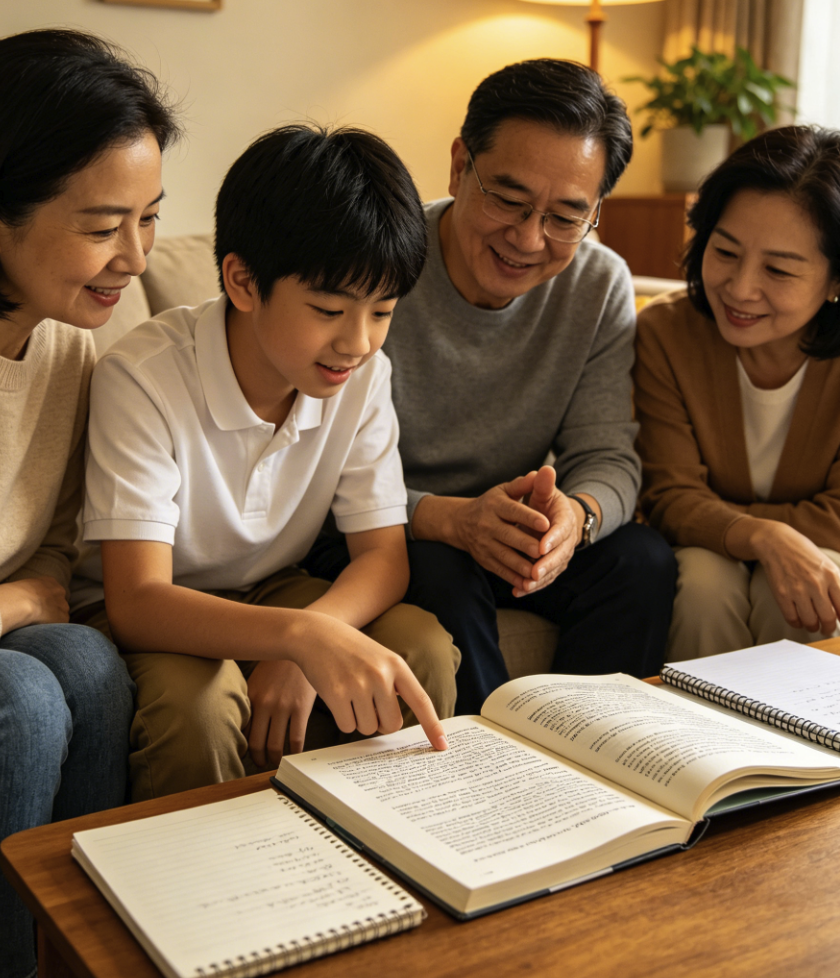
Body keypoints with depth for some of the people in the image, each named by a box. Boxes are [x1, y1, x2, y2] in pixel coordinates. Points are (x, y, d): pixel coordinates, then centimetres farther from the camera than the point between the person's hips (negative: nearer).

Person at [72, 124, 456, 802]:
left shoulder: (364, 373, -11)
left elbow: (384, 553, -9)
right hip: (154, 616, -4)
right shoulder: (142, 377, -26)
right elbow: (136, 601, -32)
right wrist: (301, 635, -50)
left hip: (272, 593, 4)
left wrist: (300, 648, -31)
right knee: (200, 701, -35)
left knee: (424, 647, -21)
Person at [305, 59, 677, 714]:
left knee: (643, 560, -20)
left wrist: (576, 514, -33)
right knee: (442, 576, -34)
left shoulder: (603, 287, -6)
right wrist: (451, 519, -40)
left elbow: (607, 457, -7)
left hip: (511, 530, 4)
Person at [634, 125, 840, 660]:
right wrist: (764, 537, -37)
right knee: (705, 583, -31)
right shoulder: (665, 332, -17)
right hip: (707, 557, 1)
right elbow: (672, 493, -18)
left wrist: (707, 519, -17)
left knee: (788, 600, -31)